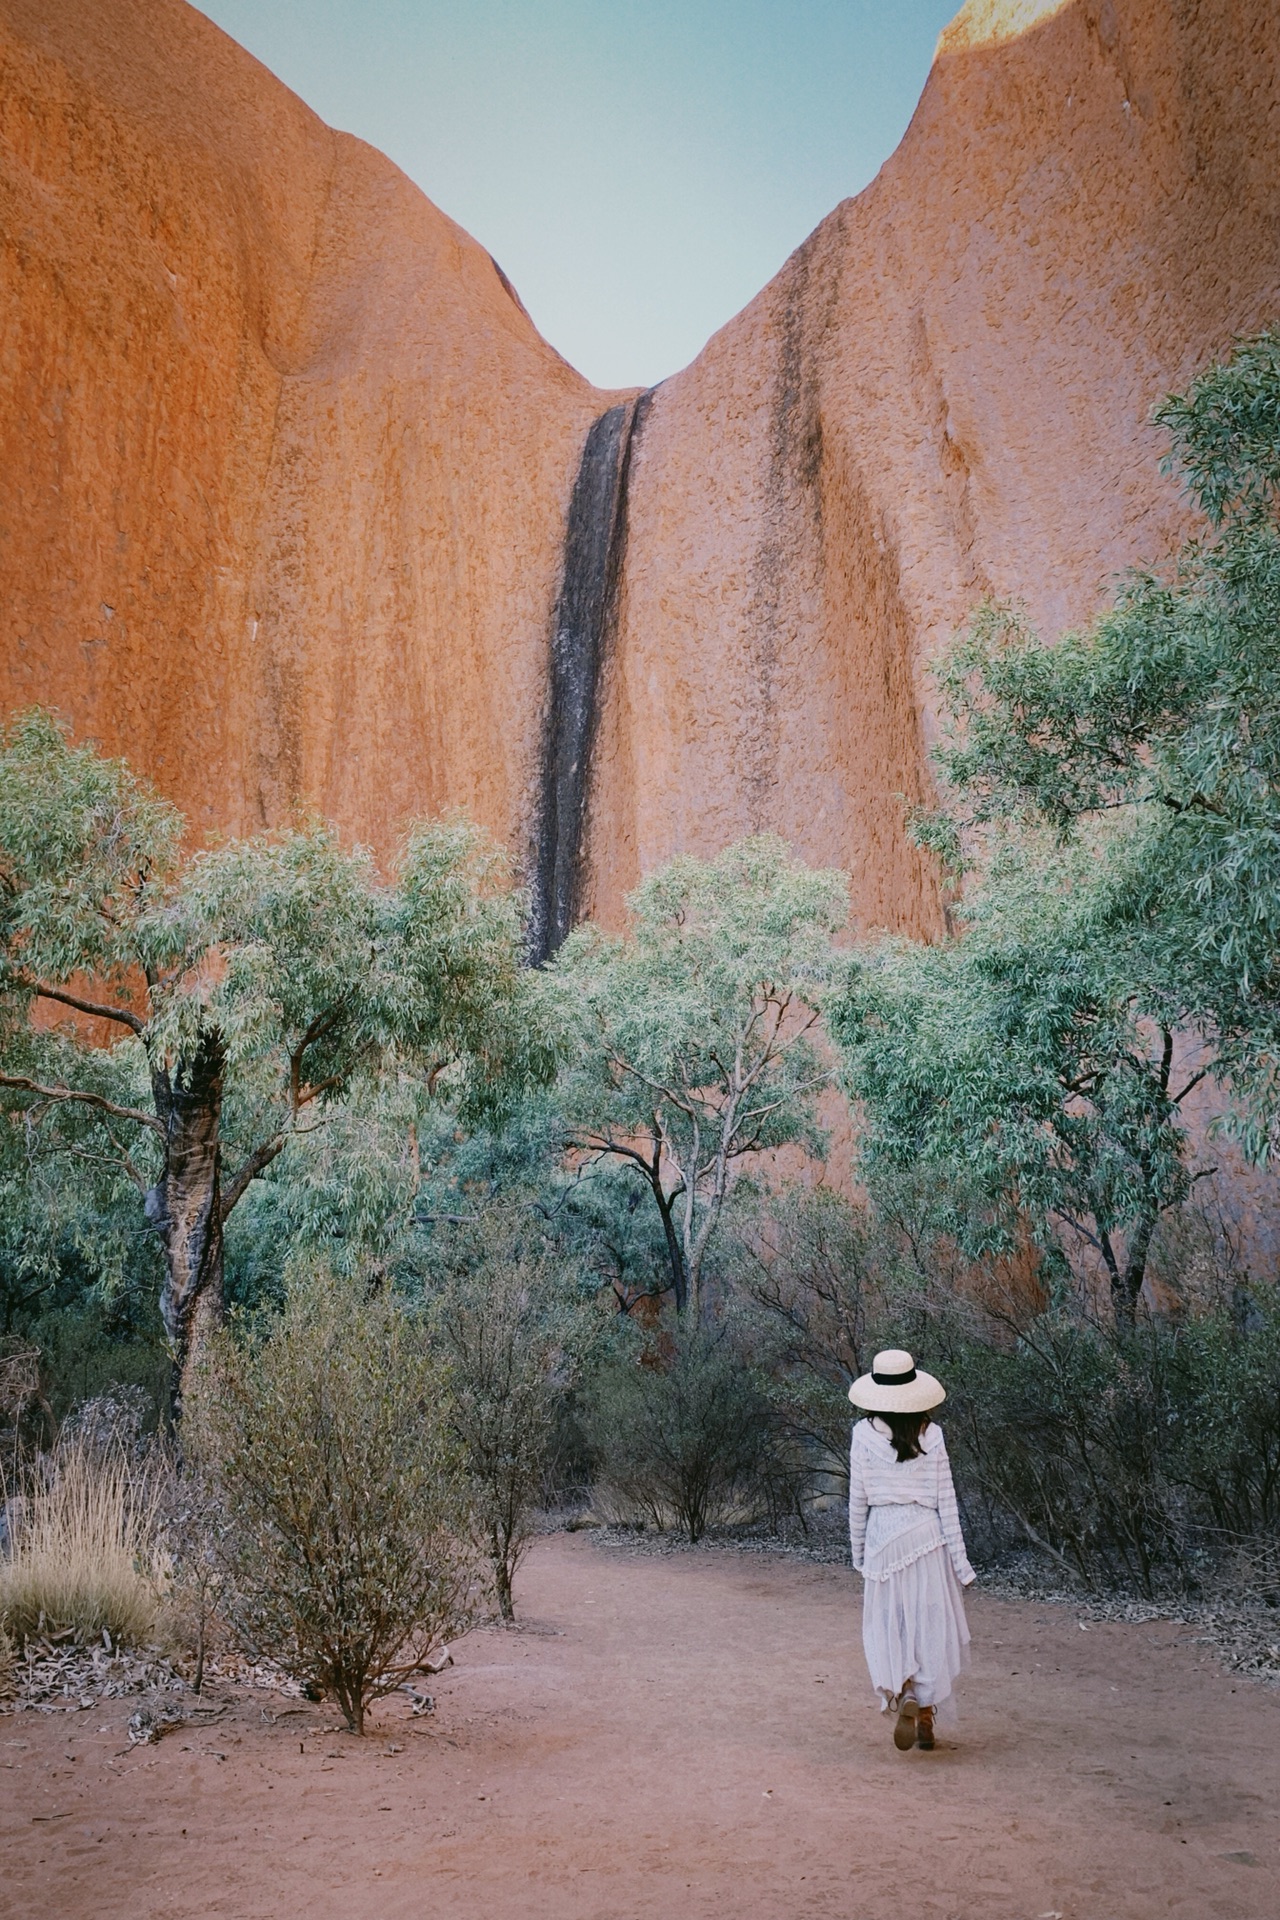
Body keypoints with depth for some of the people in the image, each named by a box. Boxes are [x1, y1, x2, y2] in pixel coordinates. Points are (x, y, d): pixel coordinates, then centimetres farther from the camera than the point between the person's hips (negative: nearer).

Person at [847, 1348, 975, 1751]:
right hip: (926, 1535, 1)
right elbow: (945, 1502, -2)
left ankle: (903, 1695, -15)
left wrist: (858, 1551, 11)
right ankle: (925, 1715, 16)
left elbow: (857, 1499, -1)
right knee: (930, 1624, 12)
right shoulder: (931, 1436, -4)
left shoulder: (864, 1435, -6)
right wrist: (959, 1559, 4)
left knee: (887, 1626, 9)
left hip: (882, 1536, -1)